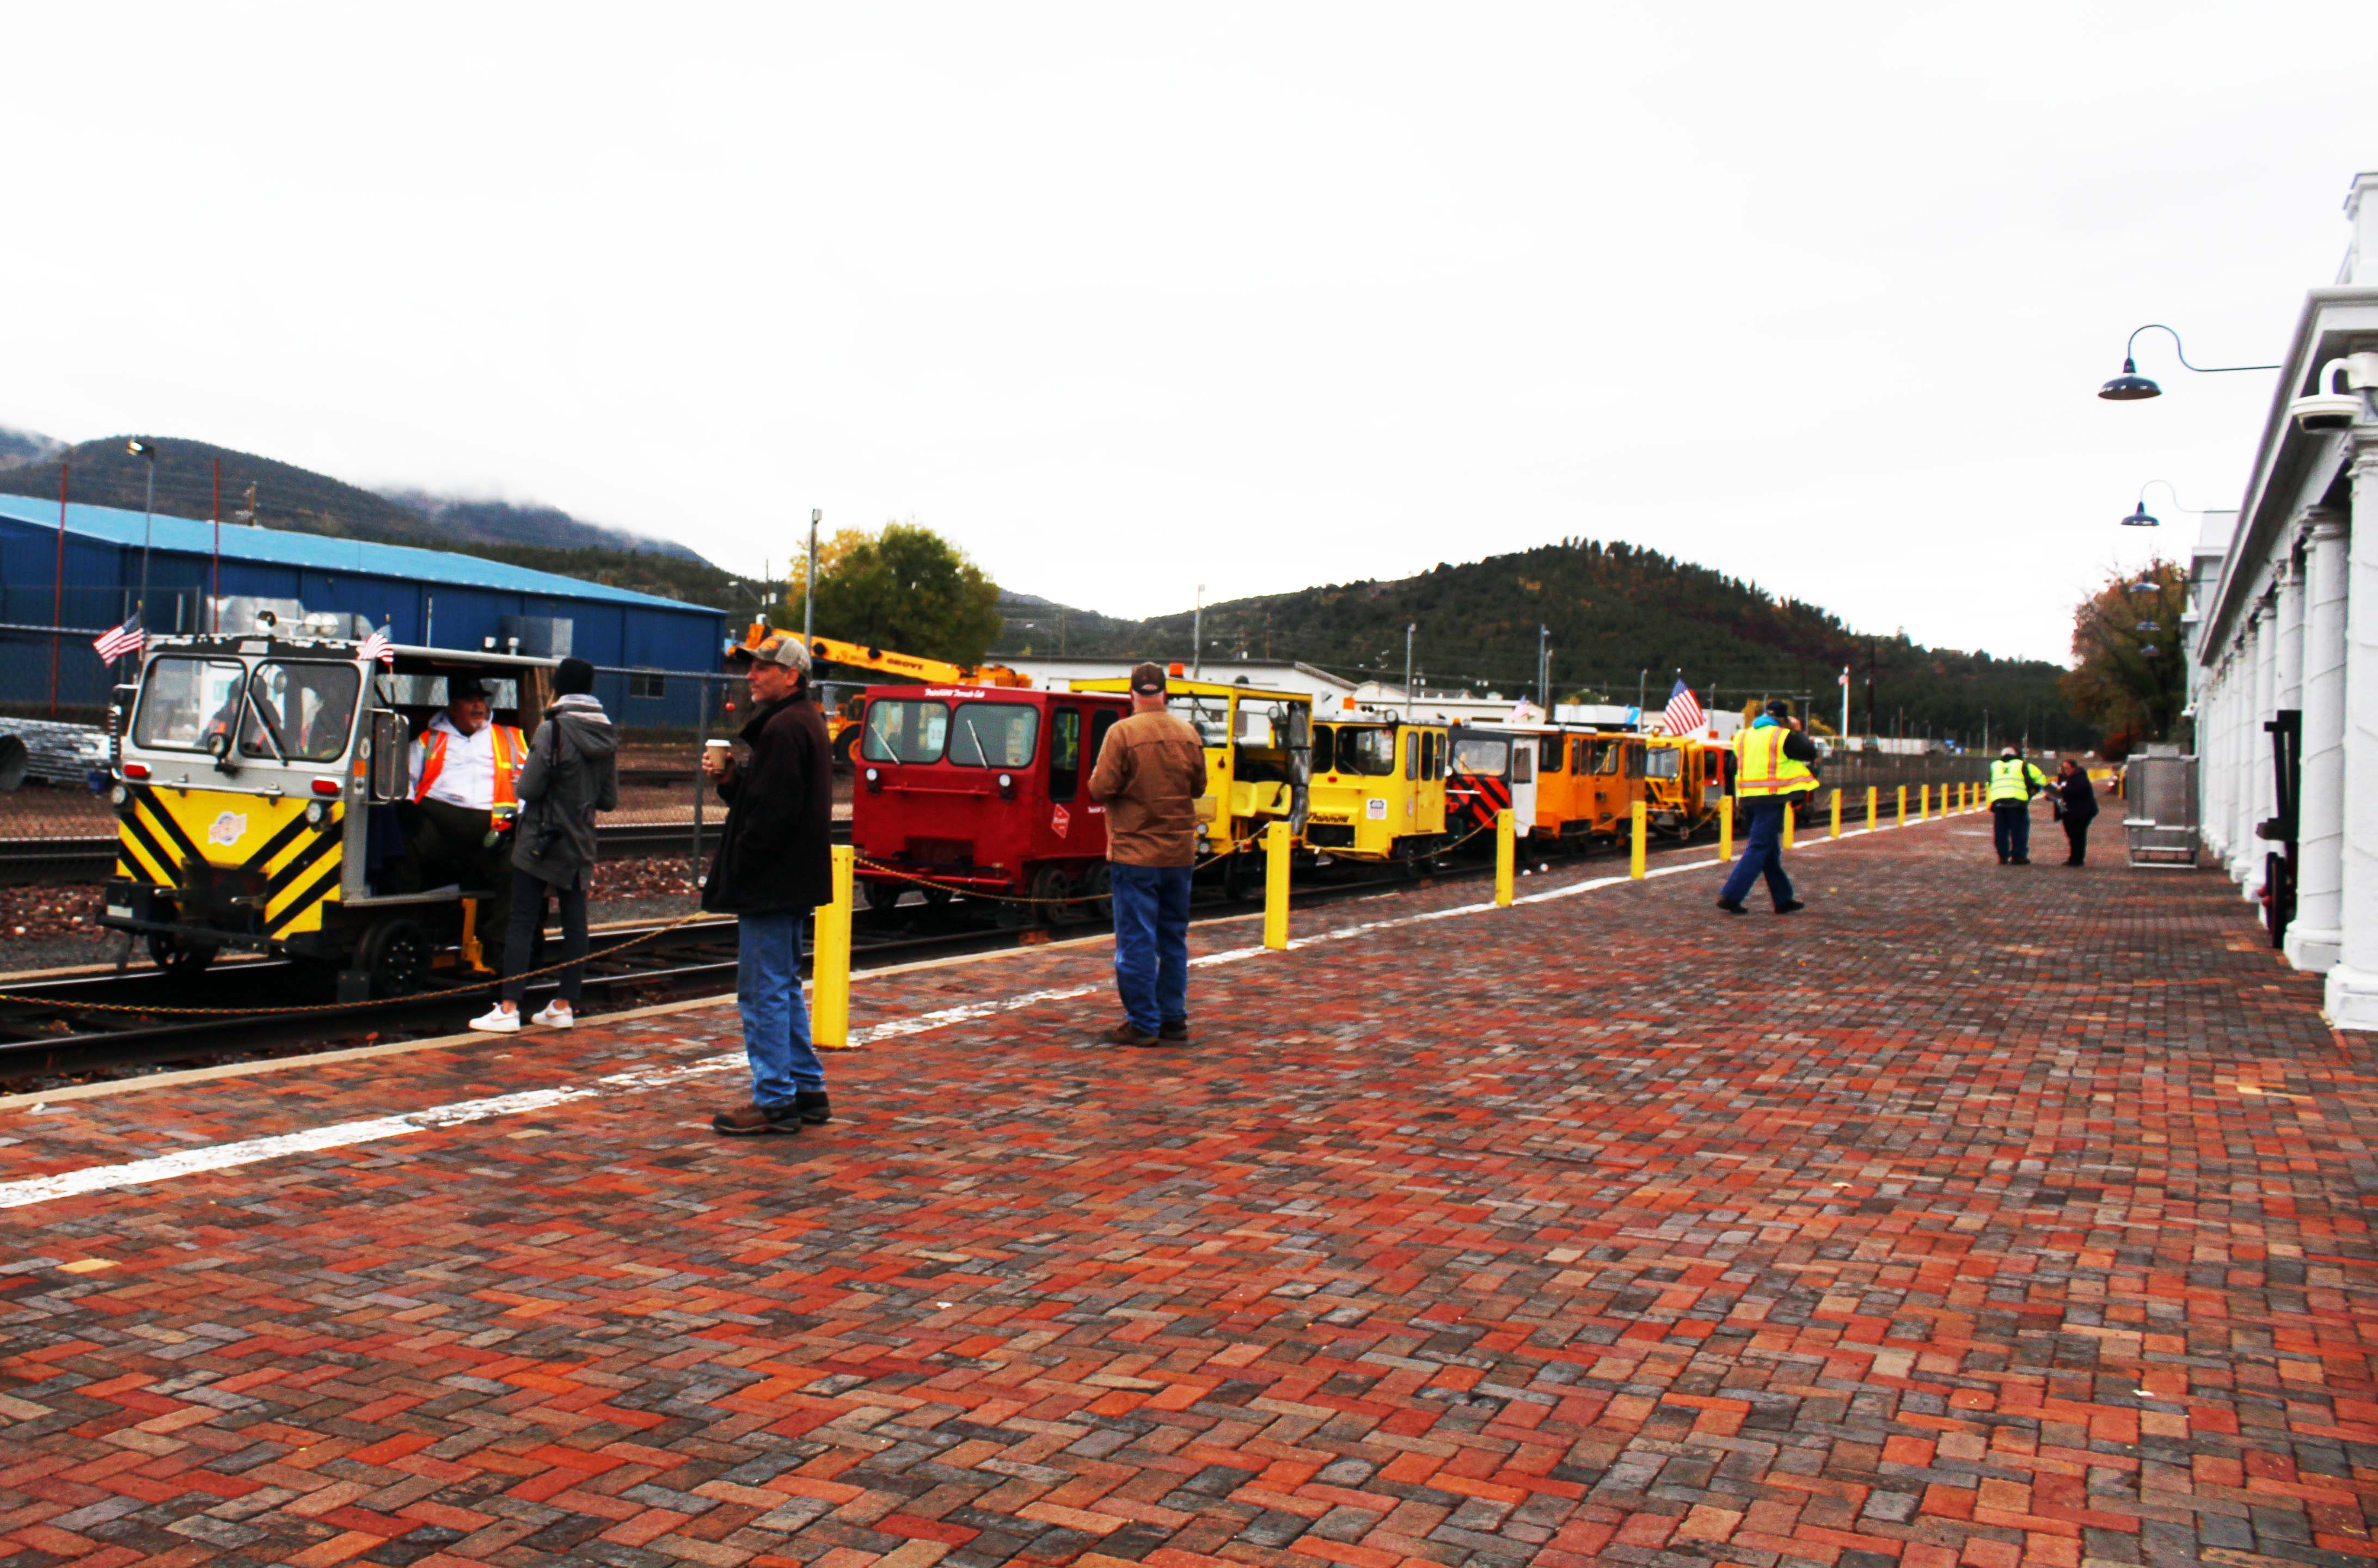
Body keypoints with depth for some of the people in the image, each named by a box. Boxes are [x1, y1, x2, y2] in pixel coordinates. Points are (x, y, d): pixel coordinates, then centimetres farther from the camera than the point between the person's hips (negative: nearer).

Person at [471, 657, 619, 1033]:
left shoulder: (553, 730, -14)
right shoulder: (606, 736, 6)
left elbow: (528, 788, -15)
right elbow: (609, 800, 9)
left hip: (540, 841, -6)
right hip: (579, 845, 6)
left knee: (523, 923, -3)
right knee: (575, 924, 9)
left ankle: (508, 1009, -4)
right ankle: (564, 1006, 14)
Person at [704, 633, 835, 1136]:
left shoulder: (784, 728, -17)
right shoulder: (805, 722, 17)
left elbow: (773, 812, -24)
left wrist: (736, 869, -17)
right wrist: (729, 778, 2)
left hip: (771, 885, -11)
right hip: (792, 883, 11)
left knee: (764, 991, -5)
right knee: (784, 988, 17)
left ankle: (773, 1102, 1)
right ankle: (807, 1091, 23)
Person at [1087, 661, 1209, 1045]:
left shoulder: (1122, 733, -13)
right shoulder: (1189, 733, 3)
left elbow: (1100, 790, -14)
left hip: (1135, 852, -5)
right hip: (1180, 852, 5)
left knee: (1136, 941, 1)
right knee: (1174, 938, 14)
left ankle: (1143, 1024, 3)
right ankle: (1173, 1020, 20)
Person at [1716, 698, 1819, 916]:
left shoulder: (1744, 736, 13)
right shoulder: (1783, 736, -8)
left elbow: (1734, 765, 15)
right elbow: (1810, 753, 0)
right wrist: (1798, 732, 13)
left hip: (1748, 799, 8)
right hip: (1772, 799, -8)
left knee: (1771, 851, 15)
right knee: (1758, 849, -6)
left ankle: (1783, 899, 22)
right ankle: (1730, 896, -13)